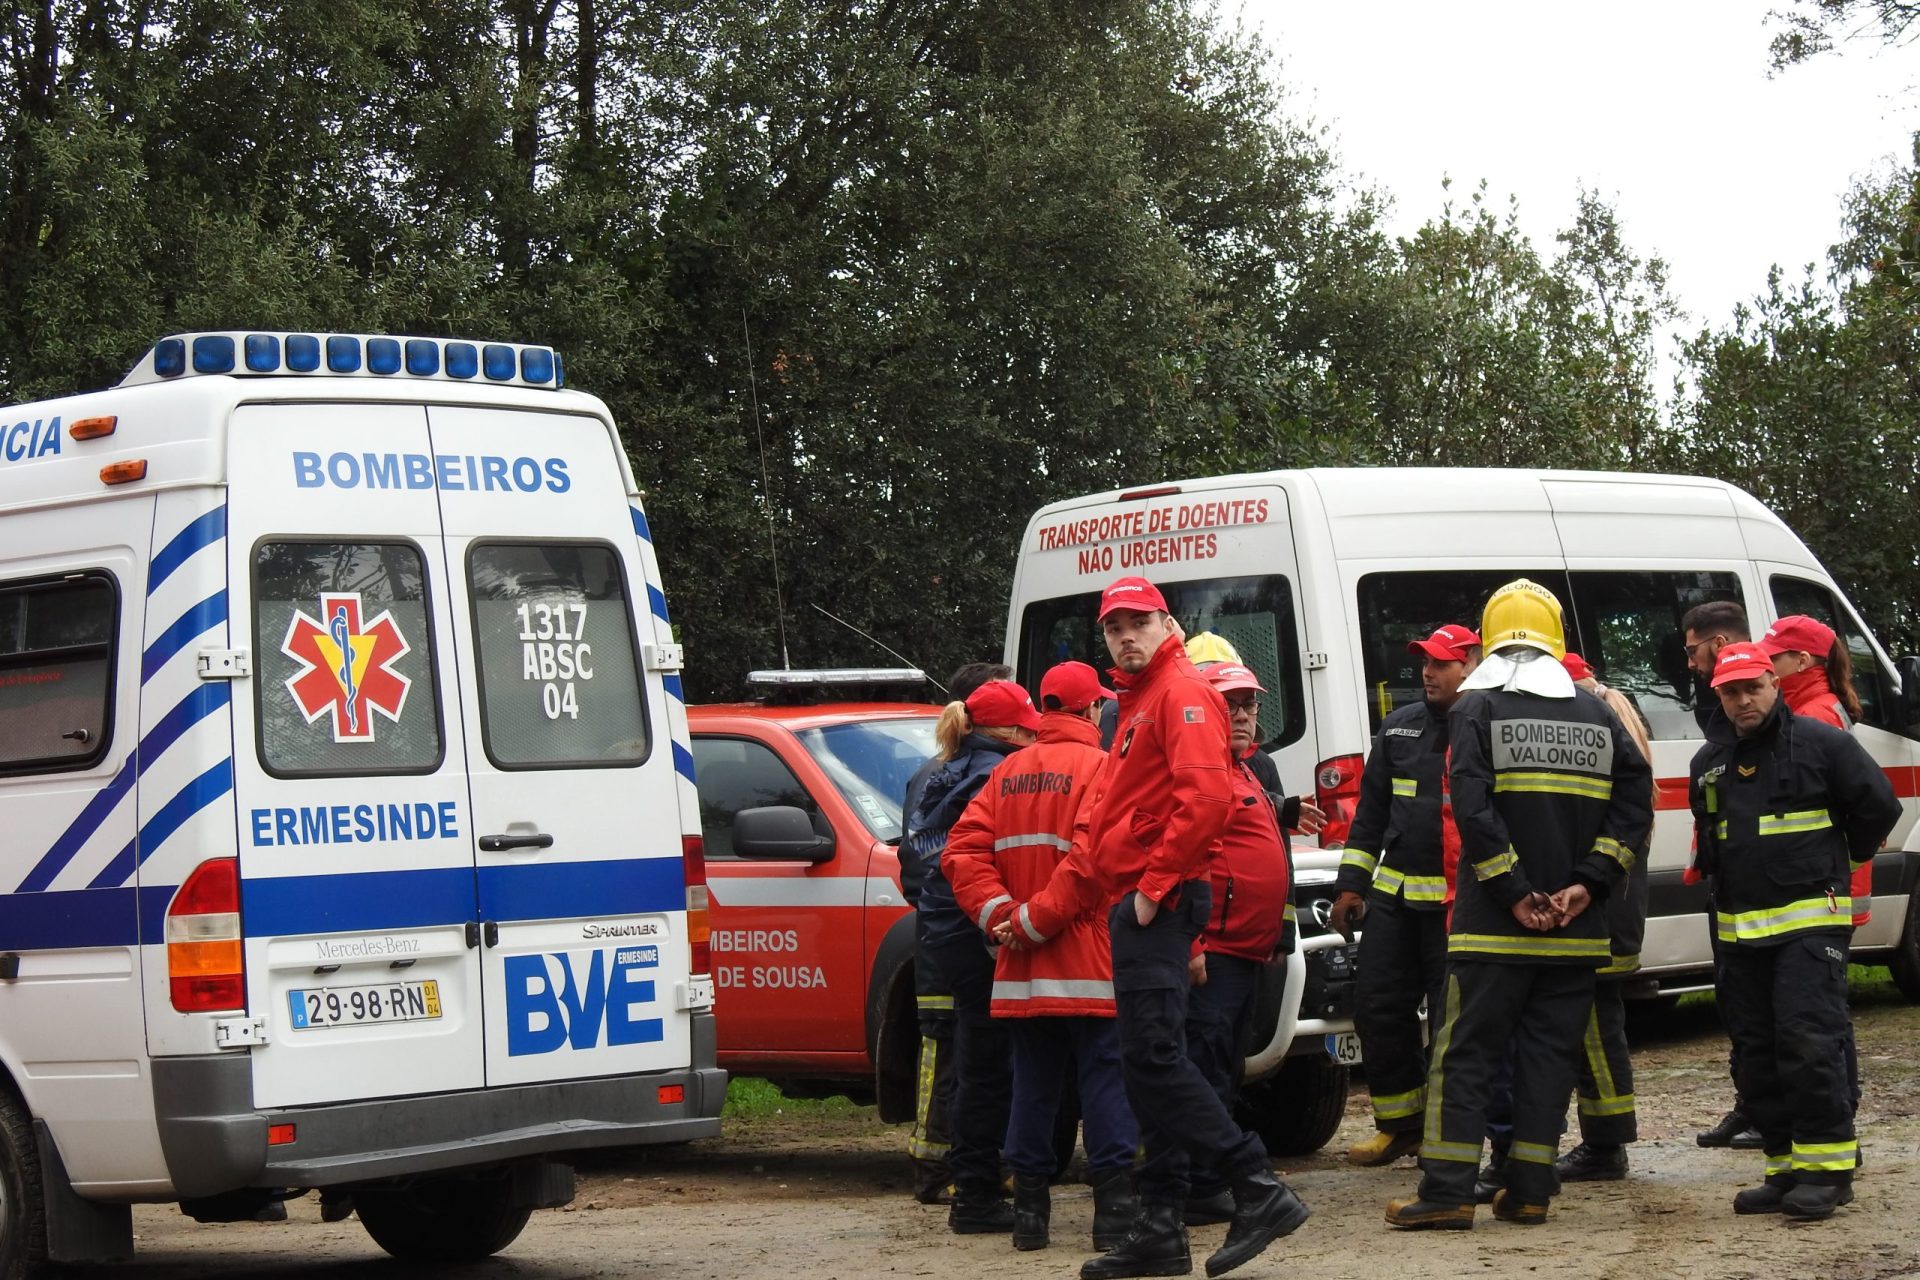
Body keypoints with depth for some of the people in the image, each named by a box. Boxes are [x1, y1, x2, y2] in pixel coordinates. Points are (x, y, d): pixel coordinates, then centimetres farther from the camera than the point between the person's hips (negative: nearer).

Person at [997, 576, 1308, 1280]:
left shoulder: (1182, 693, -6)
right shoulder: (1136, 707, 26)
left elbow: (1206, 796, -22)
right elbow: (1100, 831, 28)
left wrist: (1155, 886, -19)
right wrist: (1038, 917, 26)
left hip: (1158, 905, -10)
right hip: (1133, 906, 10)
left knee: (1153, 1055, -16)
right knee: (1149, 1063, 8)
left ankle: (1258, 1190, -17)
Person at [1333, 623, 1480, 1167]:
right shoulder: (1400, 729, 12)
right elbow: (1371, 810, 16)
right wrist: (1351, 883, 13)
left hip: (1459, 902, -6)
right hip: (1394, 893, 6)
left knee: (1451, 1019, -1)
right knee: (1378, 1009, 6)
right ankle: (1400, 1123, 18)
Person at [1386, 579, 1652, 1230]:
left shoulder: (1477, 710, -3)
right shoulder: (1597, 714, 9)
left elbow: (1472, 807, -15)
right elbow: (1635, 802, 2)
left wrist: (1514, 893, -12)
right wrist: (1586, 884, -3)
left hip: (1494, 928, -3)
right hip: (1576, 931, 4)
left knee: (1465, 1052, 0)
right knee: (1550, 1053, 9)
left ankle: (1447, 1191, -5)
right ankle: (1529, 1191, 8)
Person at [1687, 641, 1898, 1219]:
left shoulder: (1819, 742, -5)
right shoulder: (1709, 761, 14)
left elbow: (1878, 805, 0)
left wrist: (1844, 858, 11)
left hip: (1810, 921, -7)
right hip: (1738, 927, 7)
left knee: (1808, 1041, -16)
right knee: (1755, 1054, 6)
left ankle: (1828, 1167, -10)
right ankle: (1786, 1168, 13)